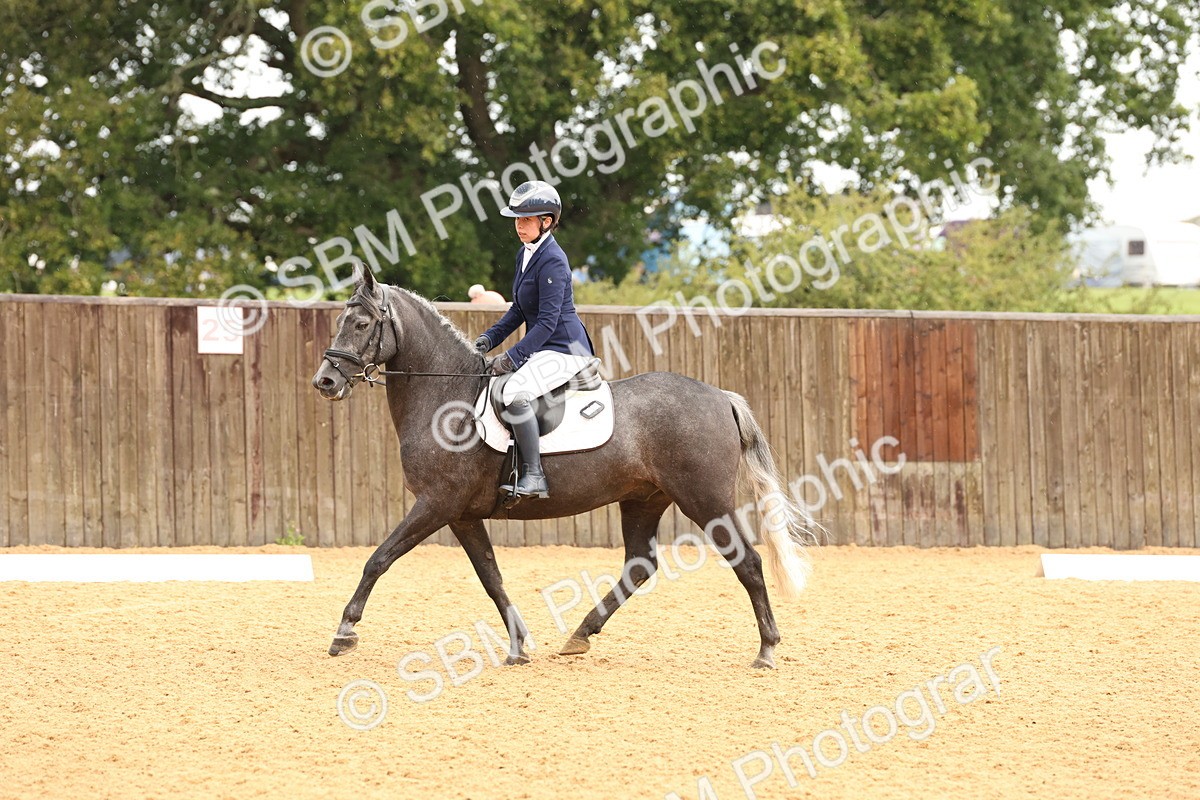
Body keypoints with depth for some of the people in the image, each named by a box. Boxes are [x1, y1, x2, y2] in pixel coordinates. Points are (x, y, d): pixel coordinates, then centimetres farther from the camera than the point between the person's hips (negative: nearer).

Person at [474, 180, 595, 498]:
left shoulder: (552, 261, -18)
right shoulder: (525, 254, 11)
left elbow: (547, 322, -22)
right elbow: (519, 309, 21)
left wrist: (512, 358, -23)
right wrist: (489, 338, 8)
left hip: (565, 350, -11)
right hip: (541, 349, 11)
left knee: (515, 393, -32)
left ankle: (534, 477, -29)